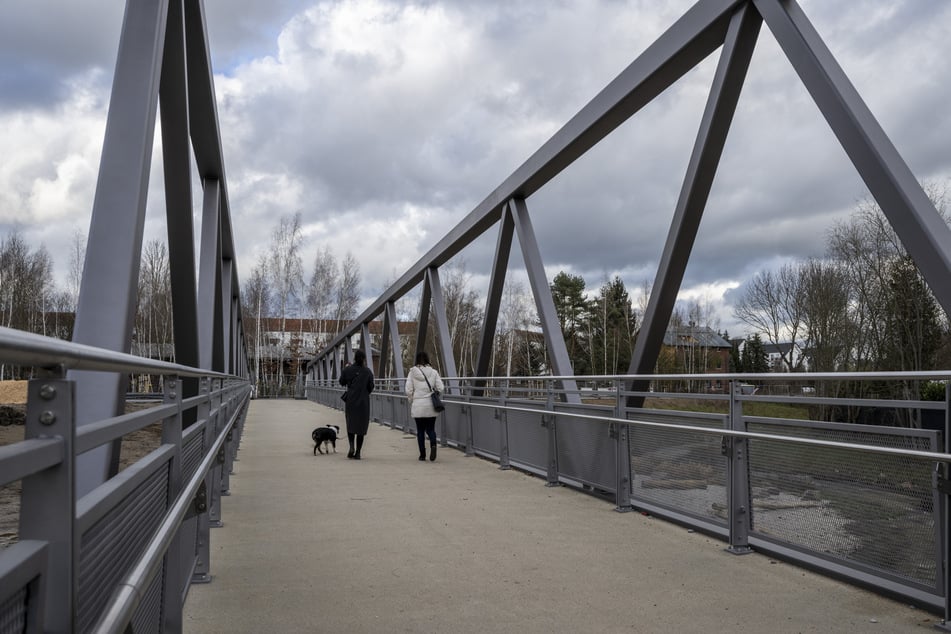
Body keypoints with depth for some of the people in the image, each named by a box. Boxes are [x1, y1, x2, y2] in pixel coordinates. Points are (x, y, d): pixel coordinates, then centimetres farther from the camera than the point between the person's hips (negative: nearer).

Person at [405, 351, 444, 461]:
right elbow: (440, 388, -4)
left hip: (417, 406, -1)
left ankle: (422, 454, 11)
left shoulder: (412, 373, -2)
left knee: (420, 430, 10)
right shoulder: (433, 372, -1)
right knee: (430, 428, 11)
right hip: (431, 405, 1)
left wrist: (412, 400, 12)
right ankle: (433, 444, -17)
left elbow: (408, 390, -5)